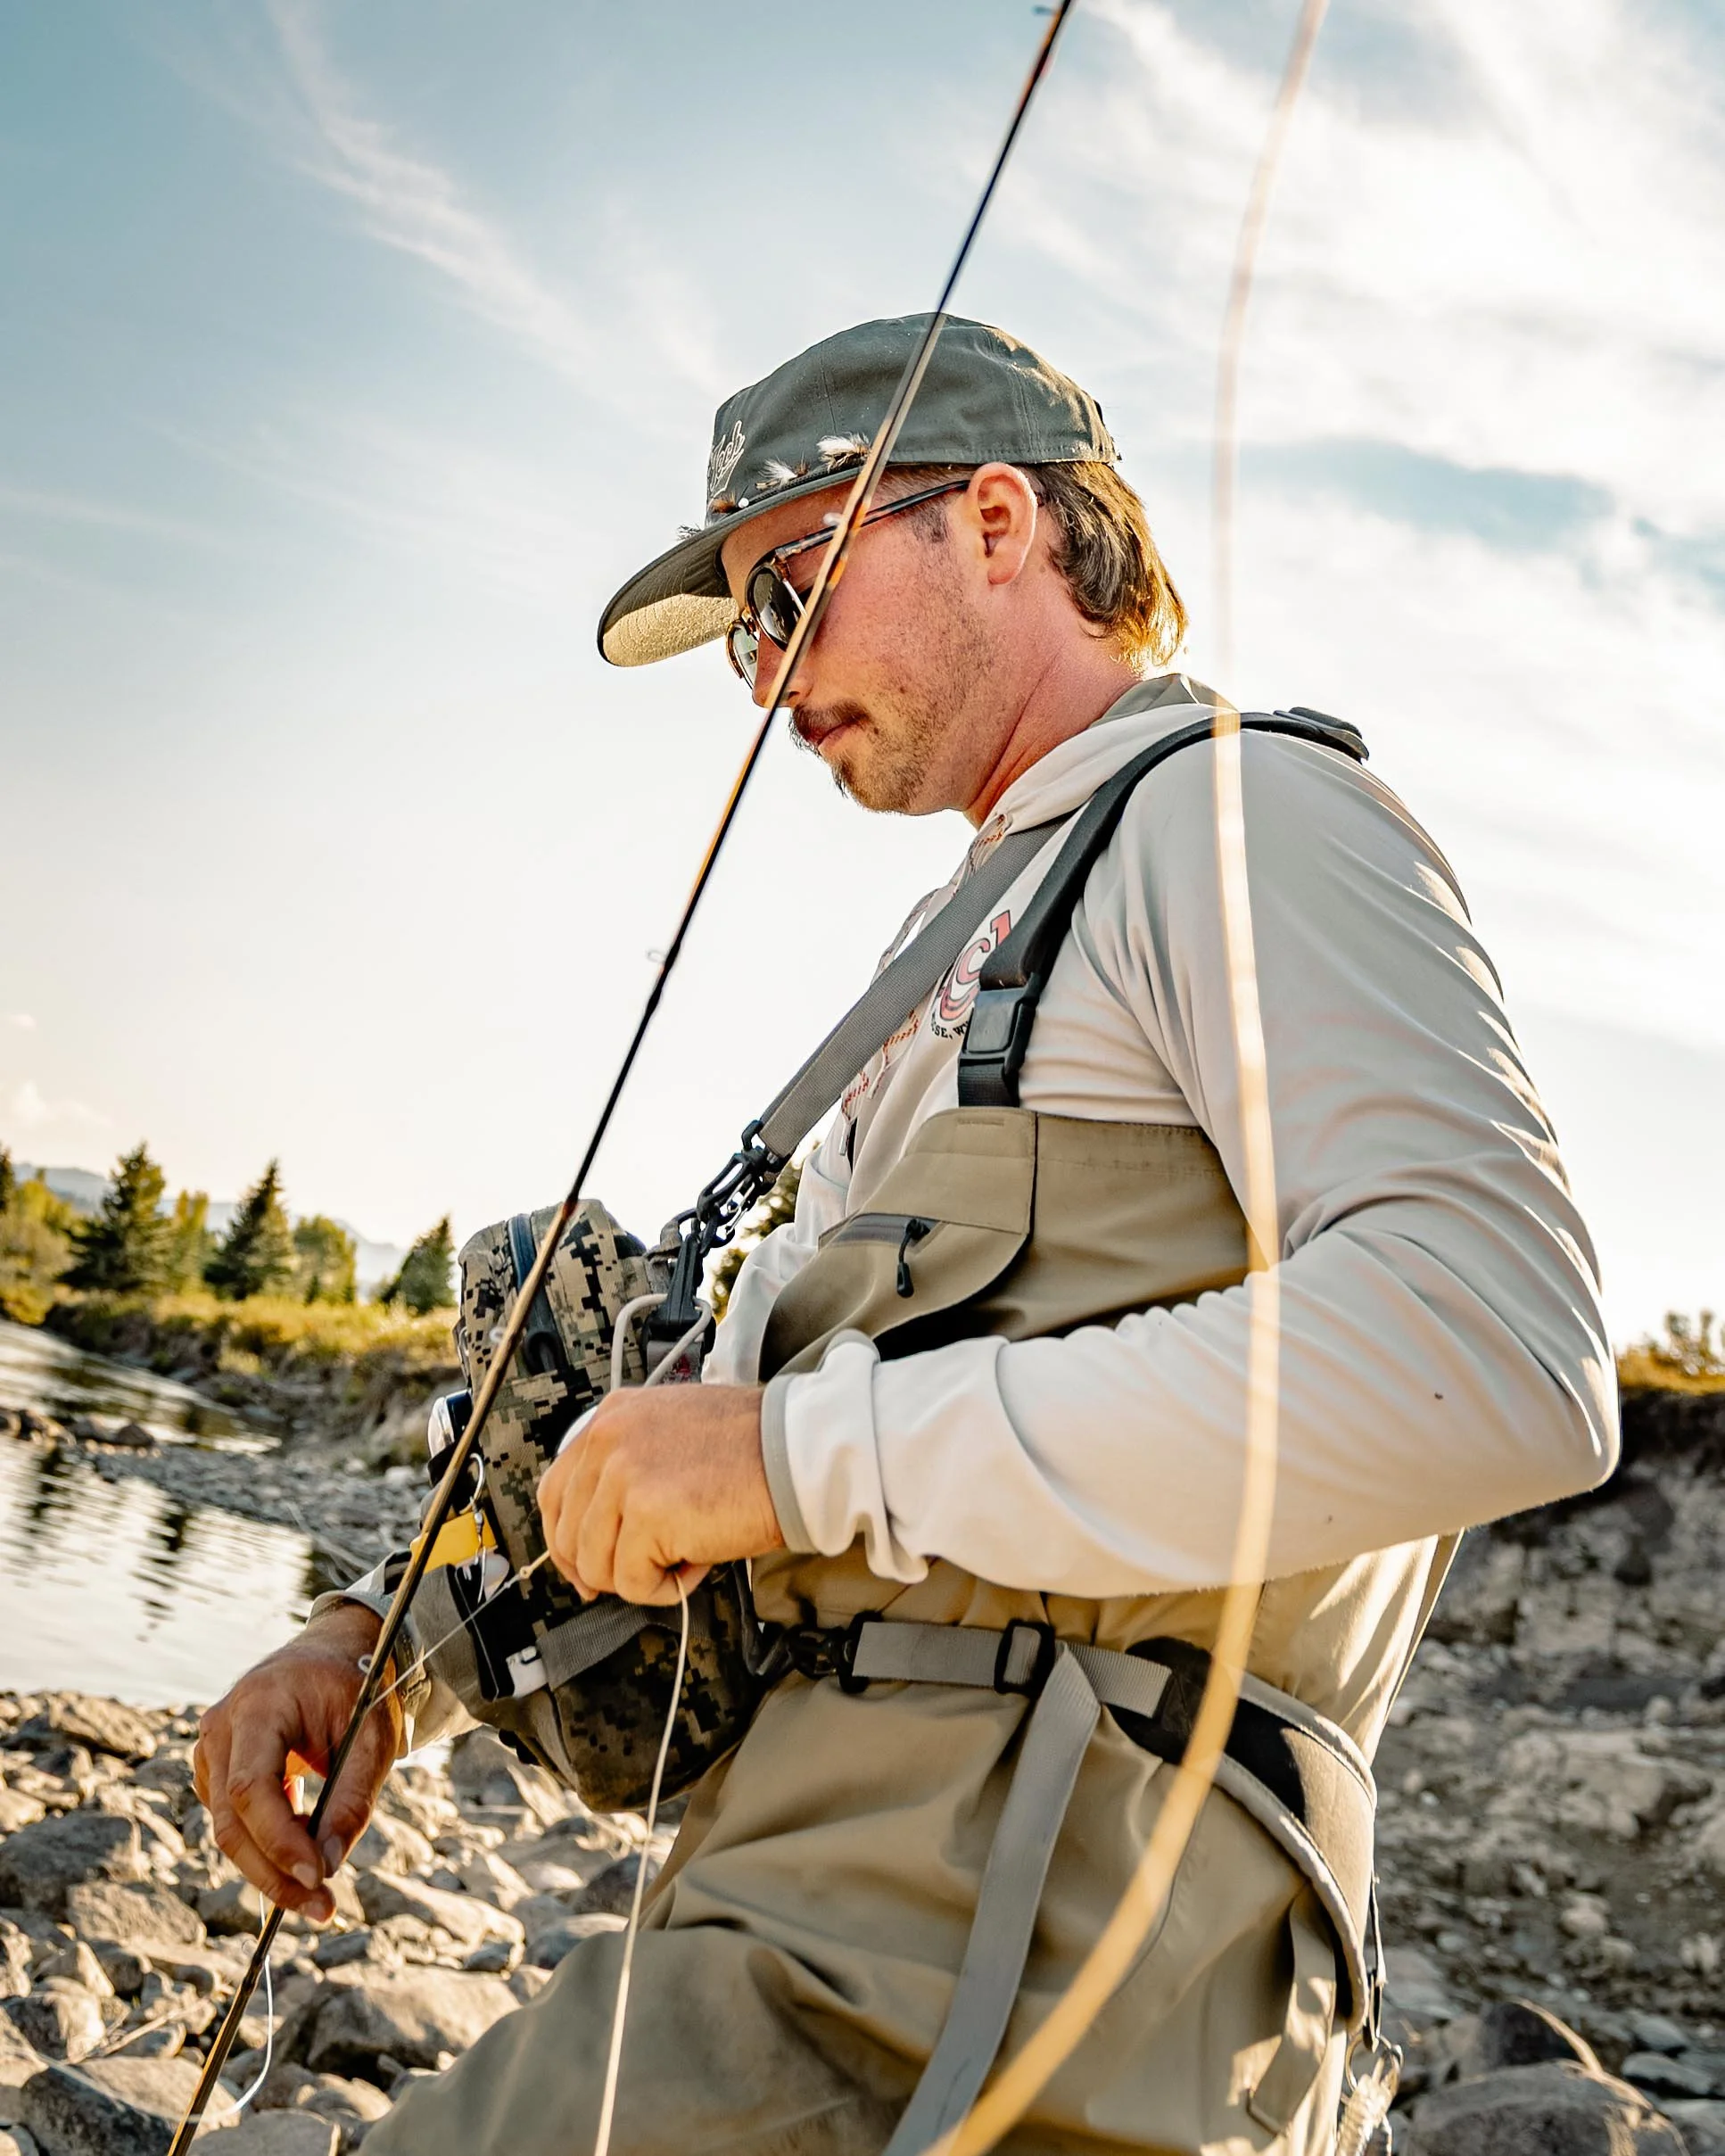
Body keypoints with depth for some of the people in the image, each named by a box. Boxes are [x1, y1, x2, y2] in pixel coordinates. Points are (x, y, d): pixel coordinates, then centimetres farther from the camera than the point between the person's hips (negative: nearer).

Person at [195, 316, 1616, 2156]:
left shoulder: (1242, 815, -5)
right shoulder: (973, 939, 24)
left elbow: (1499, 1351, -23)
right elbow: (737, 1411, 24)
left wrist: (818, 1451, -21)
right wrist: (402, 1628, 10)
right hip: (831, 1913, 9)